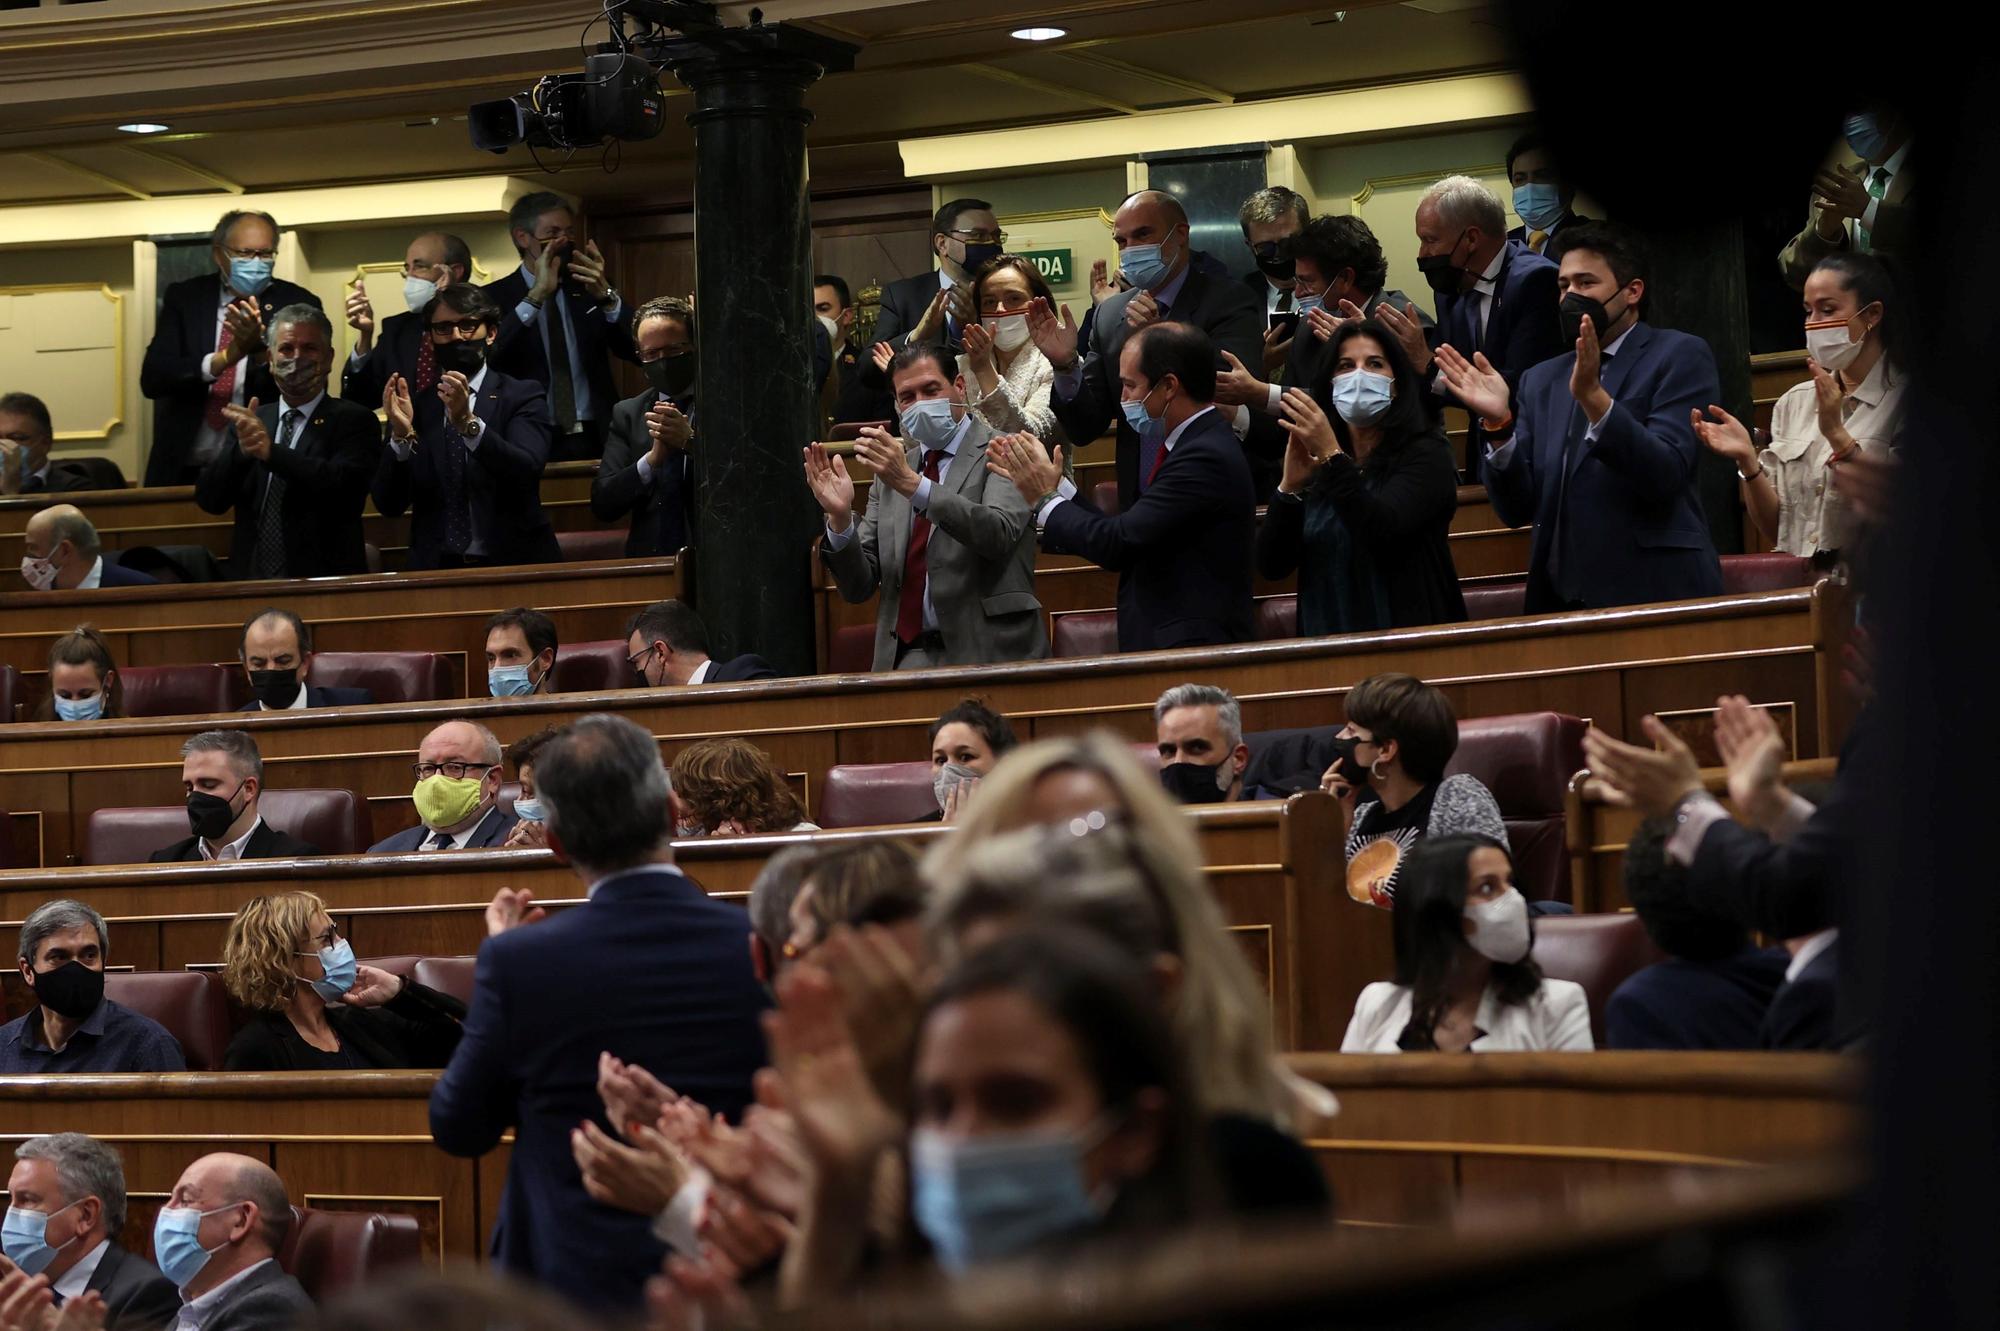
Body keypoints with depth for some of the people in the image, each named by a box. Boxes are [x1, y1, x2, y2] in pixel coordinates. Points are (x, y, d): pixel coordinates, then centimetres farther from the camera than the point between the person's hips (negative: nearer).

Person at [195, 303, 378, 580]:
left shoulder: (353, 420, 3)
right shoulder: (251, 421, 16)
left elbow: (341, 485, -15)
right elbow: (210, 500, 6)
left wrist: (270, 451, -22)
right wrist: (241, 450, -11)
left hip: (324, 581, -3)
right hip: (252, 583, 3)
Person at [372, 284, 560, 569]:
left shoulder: (522, 396, 5)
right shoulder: (415, 407, 10)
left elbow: (527, 469, -13)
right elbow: (389, 505, 2)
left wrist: (468, 423, -25)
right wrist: (402, 435, -12)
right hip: (437, 568, 1)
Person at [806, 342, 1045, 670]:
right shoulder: (891, 475, 18)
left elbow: (999, 534, -19)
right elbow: (859, 588, 13)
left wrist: (911, 483, -26)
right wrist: (840, 517, -6)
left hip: (989, 654, -4)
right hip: (906, 658, 4)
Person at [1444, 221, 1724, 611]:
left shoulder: (1680, 356, -1)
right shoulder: (1542, 381, 14)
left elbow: (1666, 476, -15)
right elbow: (1517, 510, 7)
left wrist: (1593, 397, -25)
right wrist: (1499, 425, -9)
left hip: (1654, 593, -4)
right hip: (1560, 599, 4)